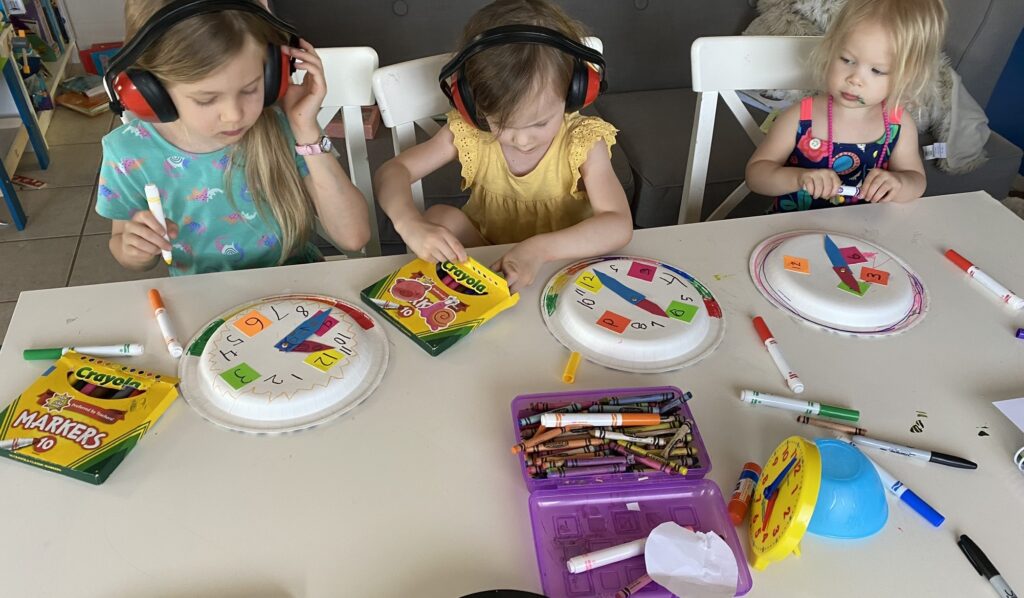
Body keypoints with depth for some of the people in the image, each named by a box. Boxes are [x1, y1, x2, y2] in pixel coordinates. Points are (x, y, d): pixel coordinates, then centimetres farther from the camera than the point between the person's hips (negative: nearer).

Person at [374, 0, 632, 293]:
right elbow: (393, 170, -13)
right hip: (484, 256, 3)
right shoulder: (468, 132, -15)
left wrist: (539, 249, -46)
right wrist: (410, 223, -37)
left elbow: (619, 225, -30)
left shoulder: (583, 141, -21)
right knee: (440, 216, -23)